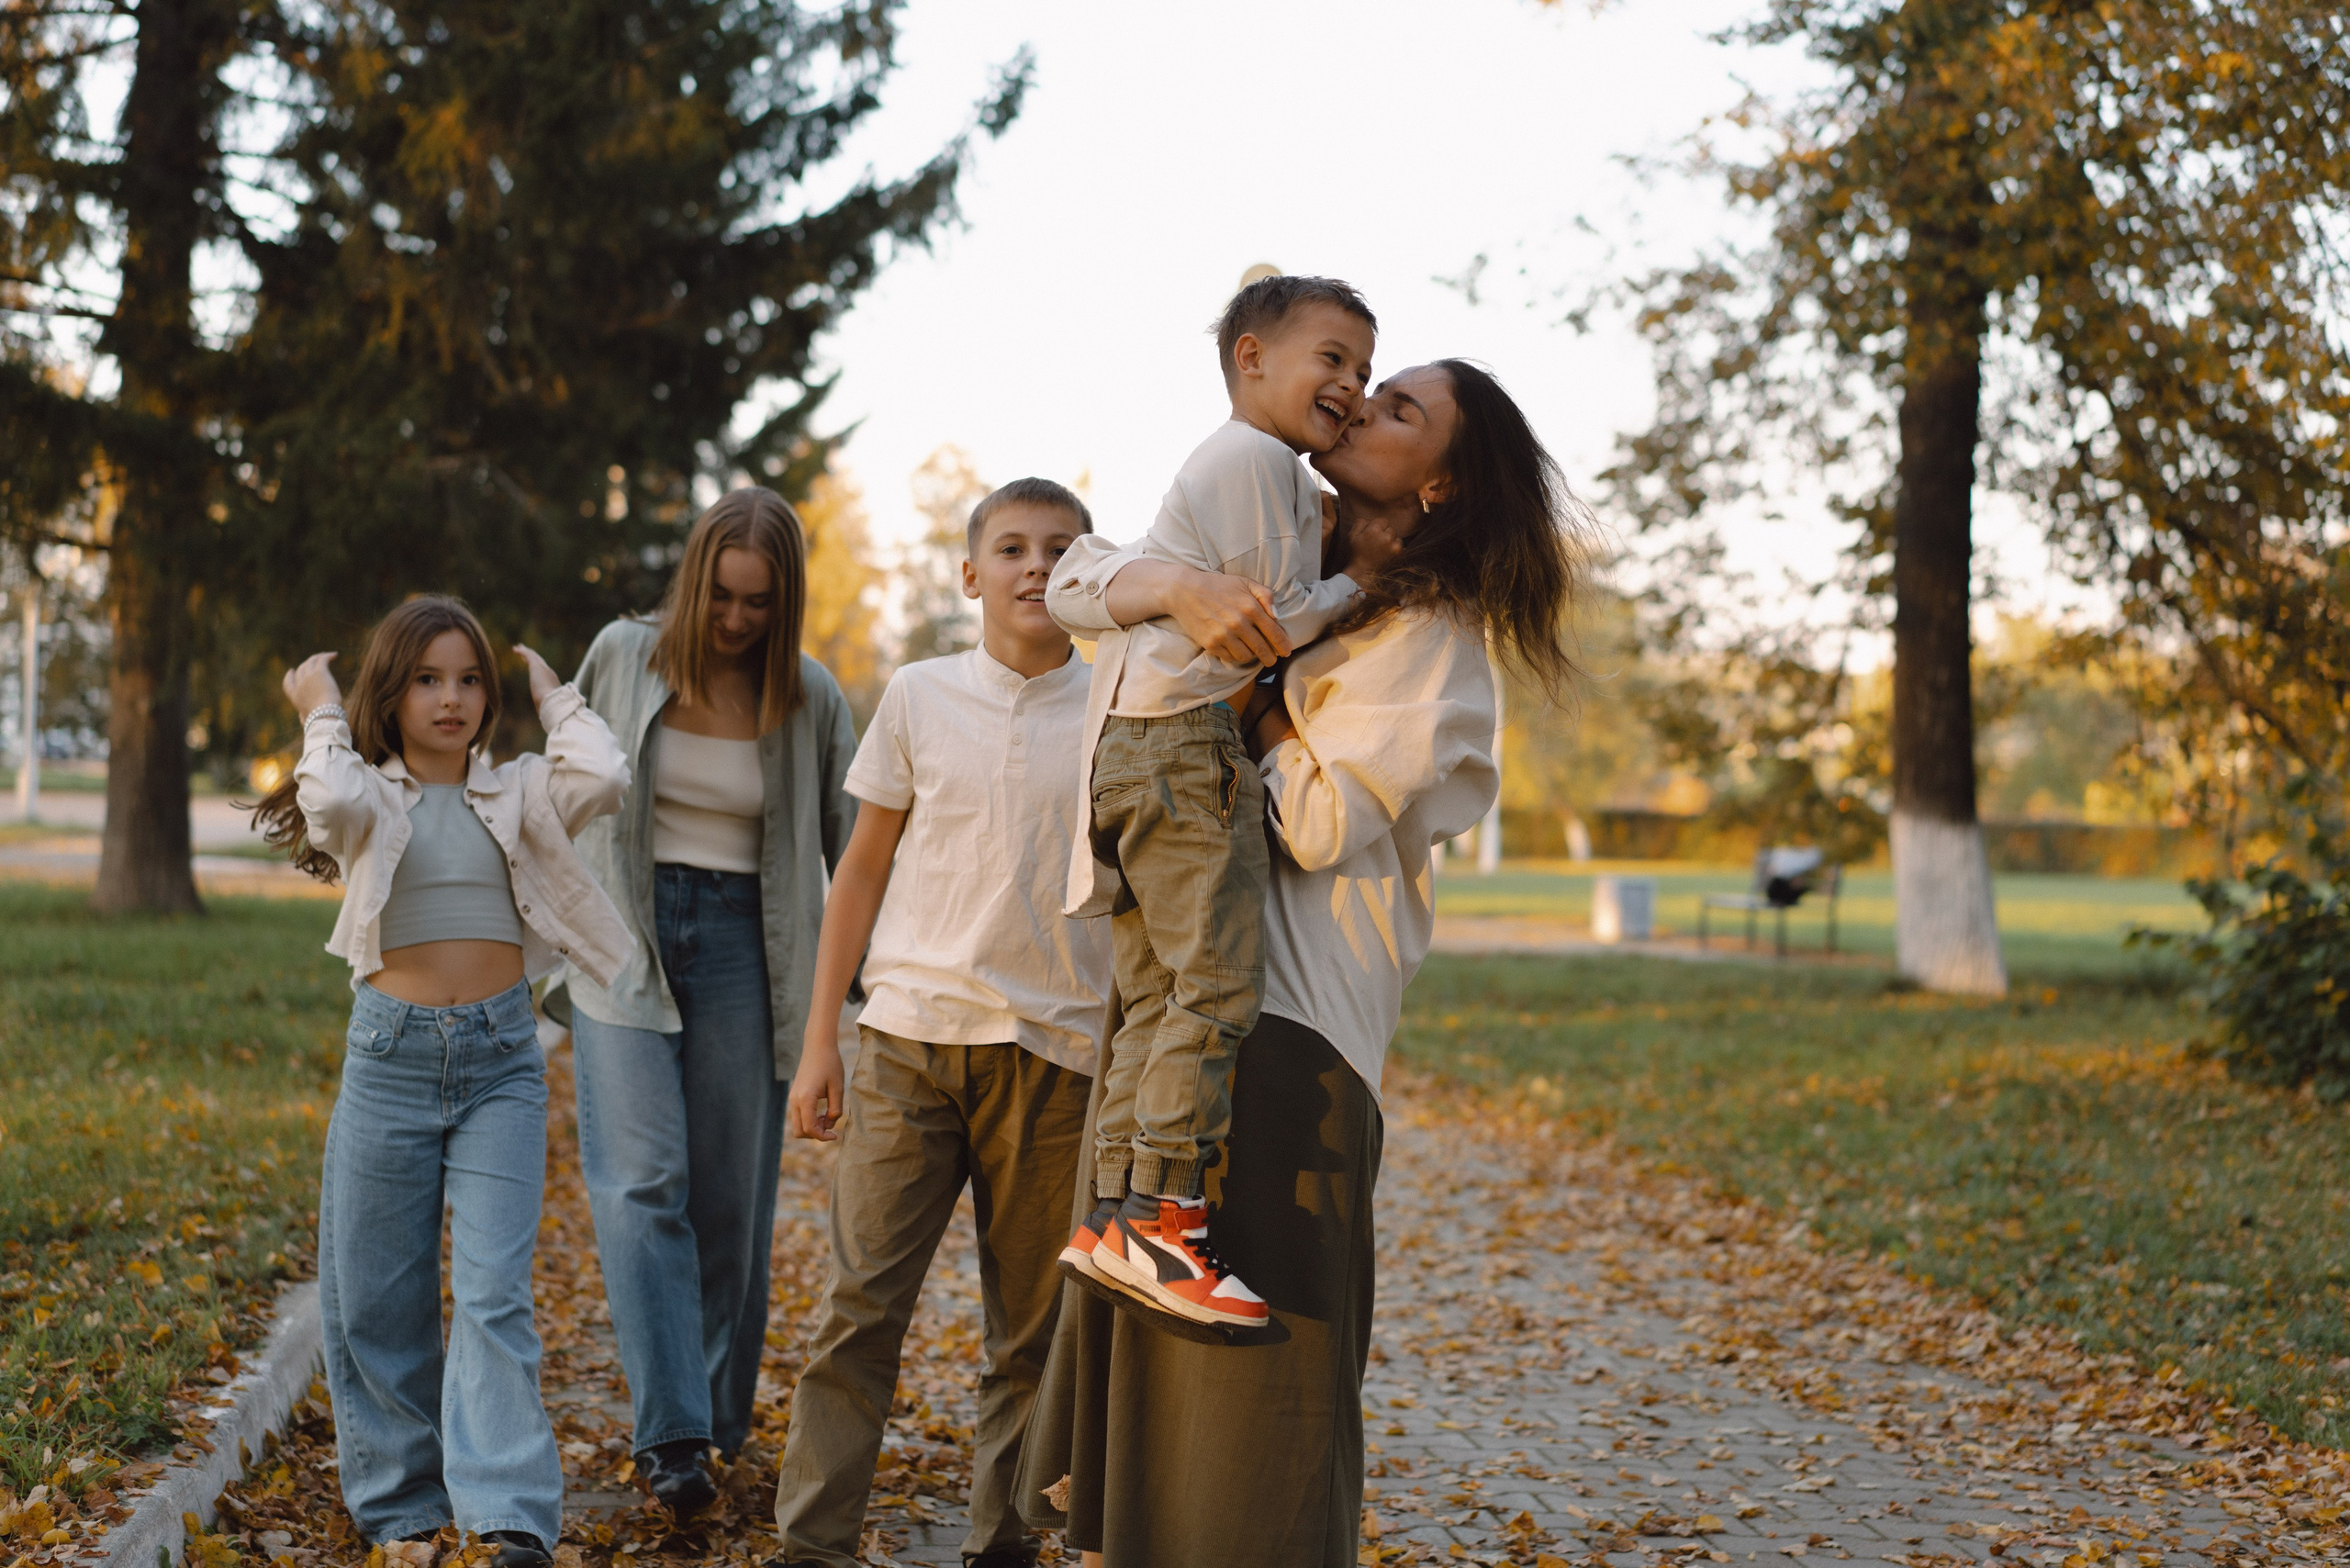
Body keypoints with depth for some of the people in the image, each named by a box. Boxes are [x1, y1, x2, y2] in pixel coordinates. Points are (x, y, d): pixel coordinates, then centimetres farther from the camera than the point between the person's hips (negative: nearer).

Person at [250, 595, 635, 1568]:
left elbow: (604, 777, -10)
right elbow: (330, 804, -20)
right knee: (375, 1299, 7)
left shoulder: (518, 795, 9)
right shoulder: (370, 795, 4)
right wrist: (321, 715, -4)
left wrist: (553, 696, 4)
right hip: (390, 1055, 0)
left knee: (494, 1292, -9)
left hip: (501, 1058, 0)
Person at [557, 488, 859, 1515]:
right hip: (626, 938, 0)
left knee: (731, 1196, 3)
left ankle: (719, 1421, 18)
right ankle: (670, 1433, -12)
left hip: (743, 945, 1)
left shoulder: (809, 699, 0)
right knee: (644, 1183, -11)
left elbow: (851, 847, 7)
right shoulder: (622, 659, 0)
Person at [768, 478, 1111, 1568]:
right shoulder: (920, 697, 6)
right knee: (860, 1304, -3)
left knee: (1032, 1329, 5)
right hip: (911, 1037, 0)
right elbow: (862, 872, 10)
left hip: (1059, 1051, 0)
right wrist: (819, 1042, 6)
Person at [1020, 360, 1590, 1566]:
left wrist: (1256, 683, -3)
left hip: (1289, 1023, -7)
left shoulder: (1433, 645, -6)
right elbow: (1076, 578, 5)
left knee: (1255, 1361, -3)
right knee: (1142, 1329, 14)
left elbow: (1319, 822, -14)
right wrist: (1178, 589, -16)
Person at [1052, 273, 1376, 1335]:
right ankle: (1162, 1216, -21)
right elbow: (1282, 616, -9)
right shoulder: (1254, 458, -4)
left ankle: (1115, 1211, 1)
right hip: (1184, 740, -11)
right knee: (1218, 983, -16)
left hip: (1135, 749, 11)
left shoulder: (1266, 473, 28)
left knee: (1158, 999, 5)